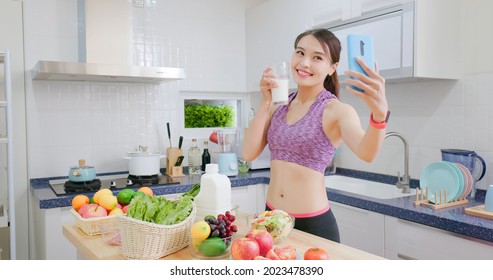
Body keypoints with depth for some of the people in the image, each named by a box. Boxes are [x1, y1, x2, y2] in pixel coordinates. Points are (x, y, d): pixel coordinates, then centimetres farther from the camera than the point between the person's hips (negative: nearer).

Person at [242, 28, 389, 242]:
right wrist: (265, 102, -13)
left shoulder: (337, 110, -12)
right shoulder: (278, 105, 3)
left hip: (313, 224, -5)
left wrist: (379, 113, -51)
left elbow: (366, 153, -31)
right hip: (272, 217, 5)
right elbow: (249, 153, -6)